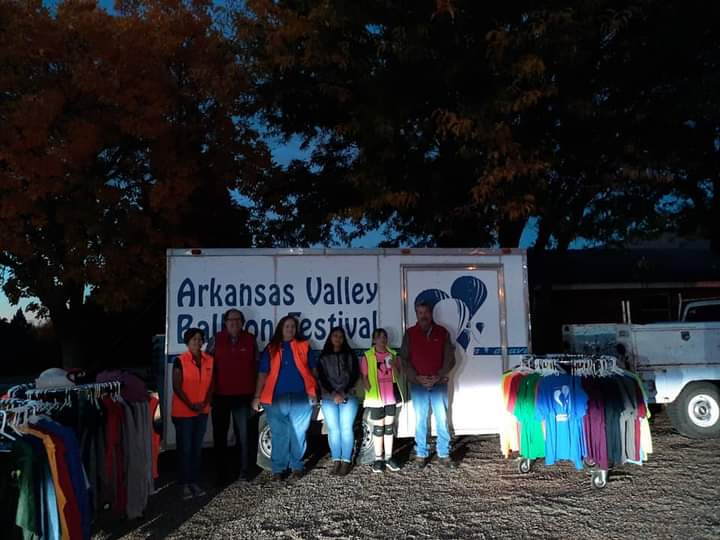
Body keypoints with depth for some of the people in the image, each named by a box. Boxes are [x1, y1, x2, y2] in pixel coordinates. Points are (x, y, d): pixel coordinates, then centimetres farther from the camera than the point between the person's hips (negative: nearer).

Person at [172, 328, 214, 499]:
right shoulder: (180, 361, -9)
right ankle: (185, 484, 9)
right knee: (185, 448, 2)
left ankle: (194, 482, 18)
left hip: (202, 411, 4)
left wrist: (205, 403, -8)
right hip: (183, 412, -4)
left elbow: (211, 384, 6)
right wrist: (190, 405, -15)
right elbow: (177, 386, -10)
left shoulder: (209, 360, 3)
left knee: (197, 448, 10)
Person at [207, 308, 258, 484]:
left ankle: (244, 470, 14)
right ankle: (223, 472, 18)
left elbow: (256, 366, 9)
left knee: (243, 435, 4)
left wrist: (254, 390, 6)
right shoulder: (216, 340, 3)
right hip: (220, 395, 1)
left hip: (243, 395, 0)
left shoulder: (250, 340, 5)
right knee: (220, 435, 7)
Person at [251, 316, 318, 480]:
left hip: (300, 397, 0)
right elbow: (262, 374, 6)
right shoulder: (270, 349, 8)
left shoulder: (303, 346, 8)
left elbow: (313, 370, 7)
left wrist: (313, 392, -2)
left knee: (298, 434, 6)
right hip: (277, 398, 0)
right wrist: (257, 396, -1)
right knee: (279, 435, 6)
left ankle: (297, 466, 18)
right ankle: (278, 468, 15)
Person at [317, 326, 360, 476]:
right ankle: (336, 461, -1)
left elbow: (355, 375, 4)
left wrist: (344, 393, -7)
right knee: (333, 429, -6)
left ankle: (346, 461, -6)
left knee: (346, 428, -9)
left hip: (348, 396, -1)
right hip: (329, 397, 1)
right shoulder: (323, 358, 11)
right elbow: (322, 378, 3)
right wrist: (333, 393, -10)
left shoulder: (350, 355, 11)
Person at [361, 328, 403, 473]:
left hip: (391, 397, 3)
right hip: (376, 397, -3)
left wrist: (393, 365, -10)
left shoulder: (392, 354, 7)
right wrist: (370, 392, -11)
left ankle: (388, 457, 16)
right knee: (379, 427, 2)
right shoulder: (367, 356, -4)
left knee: (389, 426, 8)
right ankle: (378, 459, 11)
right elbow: (364, 377, -3)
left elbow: (397, 375, 9)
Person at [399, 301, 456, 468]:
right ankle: (420, 454, 13)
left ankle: (444, 454, 11)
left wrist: (439, 376, -9)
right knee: (420, 420, 4)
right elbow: (404, 360, 3)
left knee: (442, 420, 2)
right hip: (418, 384, 0)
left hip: (439, 383, 0)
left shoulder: (442, 332, 4)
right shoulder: (410, 334, 4)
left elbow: (450, 358, 4)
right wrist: (416, 377, -9)